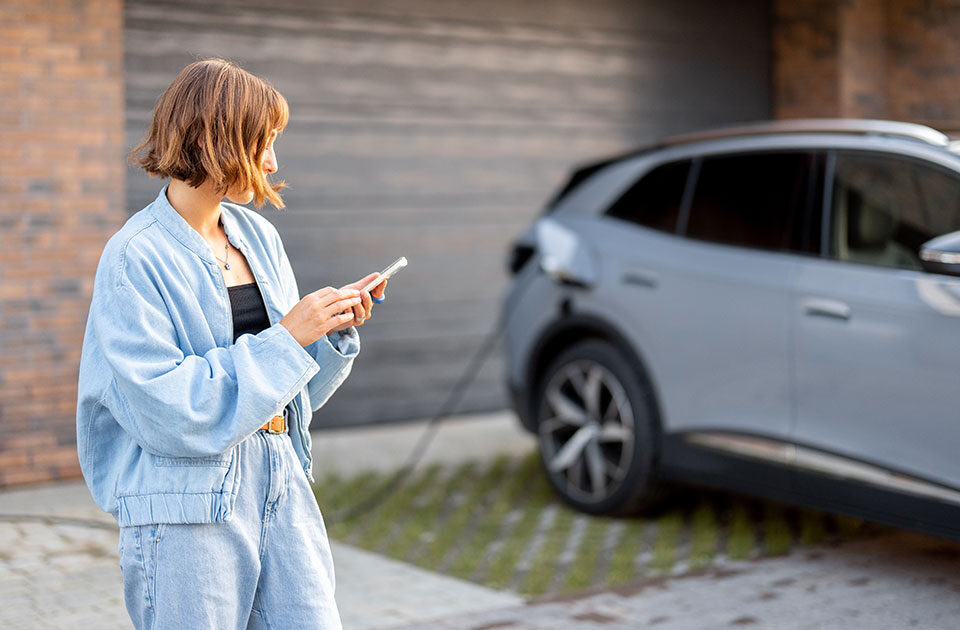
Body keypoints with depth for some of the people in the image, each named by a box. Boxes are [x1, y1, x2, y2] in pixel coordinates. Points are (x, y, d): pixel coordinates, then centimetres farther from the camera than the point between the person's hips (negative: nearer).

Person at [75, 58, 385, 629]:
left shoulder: (258, 235, 9)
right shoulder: (136, 259, -11)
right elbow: (167, 410, -19)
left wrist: (335, 330, -3)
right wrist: (285, 339, -17)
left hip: (280, 484, 6)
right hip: (186, 505, -6)